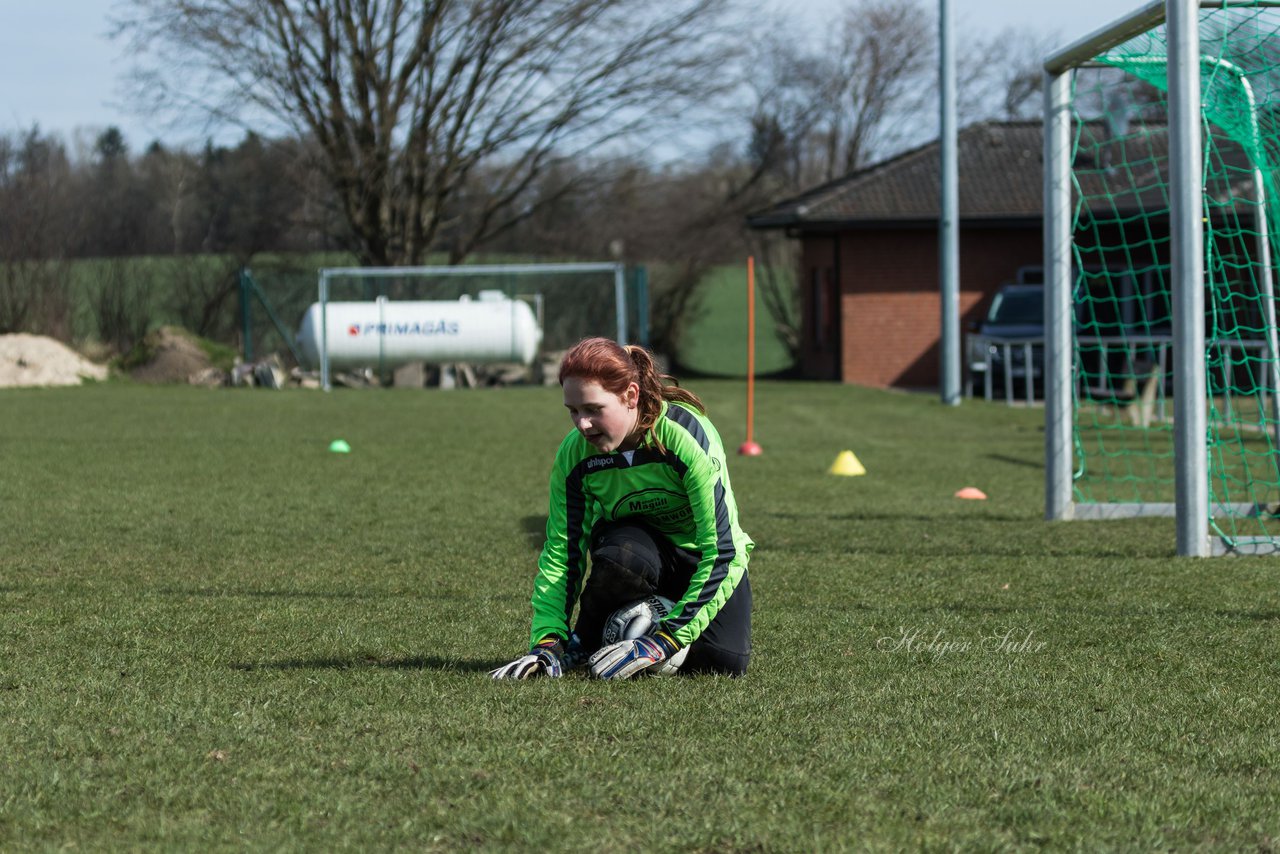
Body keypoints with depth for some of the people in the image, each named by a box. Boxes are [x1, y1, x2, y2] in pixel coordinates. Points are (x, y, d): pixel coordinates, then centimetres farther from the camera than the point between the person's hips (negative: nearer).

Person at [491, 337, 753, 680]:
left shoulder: (688, 436, -31)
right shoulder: (575, 454, -20)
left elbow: (721, 550, -31)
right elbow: (560, 552, -13)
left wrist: (668, 639, -35)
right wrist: (547, 641, -27)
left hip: (699, 556, -1)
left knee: (724, 661, -26)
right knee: (620, 558, -37)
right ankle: (585, 642, -6)